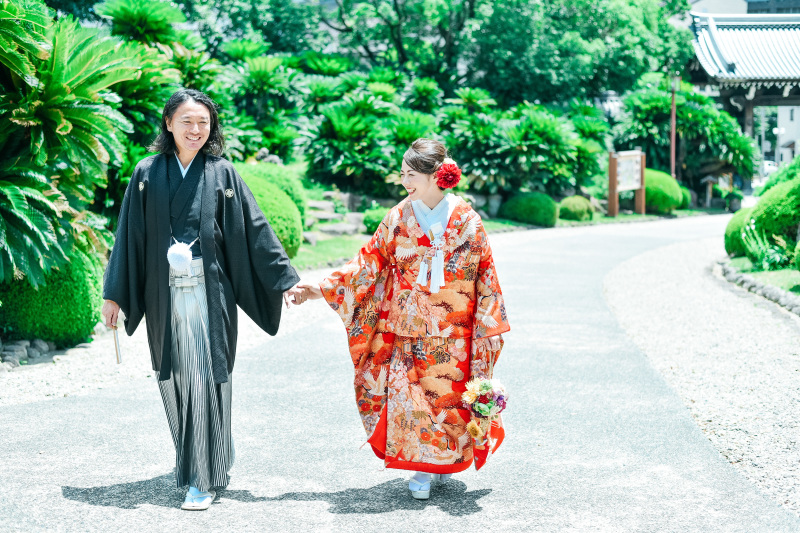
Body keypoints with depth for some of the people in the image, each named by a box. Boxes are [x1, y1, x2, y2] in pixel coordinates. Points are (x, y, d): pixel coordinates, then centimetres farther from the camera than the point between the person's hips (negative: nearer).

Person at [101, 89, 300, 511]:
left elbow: (254, 228, 2)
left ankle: (204, 476, 2)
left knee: (205, 377, -4)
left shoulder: (221, 173, 2)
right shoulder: (147, 173, 5)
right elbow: (129, 235, 6)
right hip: (164, 293, 2)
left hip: (209, 292, -2)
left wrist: (284, 278, -1)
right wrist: (114, 294, 5)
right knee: (174, 378, 9)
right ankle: (190, 456, 30)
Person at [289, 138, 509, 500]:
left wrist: (490, 326, -1)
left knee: (448, 394, 4)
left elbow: (485, 277, 1)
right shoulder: (399, 218, 1)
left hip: (451, 332, -1)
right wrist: (321, 289, -3)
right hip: (406, 327, 1)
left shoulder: (467, 221, -4)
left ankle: (445, 460, 26)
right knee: (408, 394, -2)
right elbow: (369, 263, 3)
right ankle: (421, 468, 12)